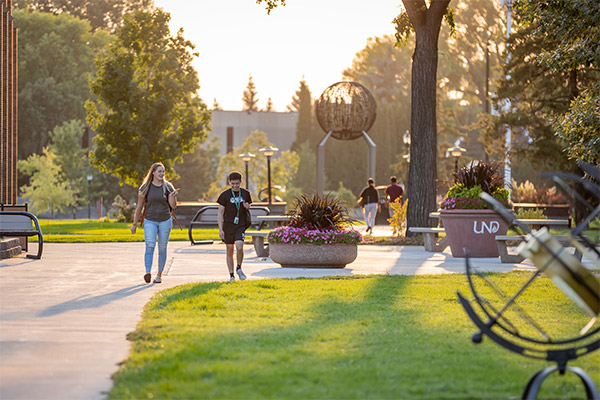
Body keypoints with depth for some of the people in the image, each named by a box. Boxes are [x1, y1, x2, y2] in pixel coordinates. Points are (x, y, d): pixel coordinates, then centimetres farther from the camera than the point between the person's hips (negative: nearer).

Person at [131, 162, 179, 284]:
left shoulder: (167, 187, 2)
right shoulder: (146, 187, 0)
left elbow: (173, 205, -2)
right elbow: (139, 206, 6)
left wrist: (173, 196, -22)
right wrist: (134, 224, 7)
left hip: (165, 221, 1)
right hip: (150, 221, -1)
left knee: (162, 248, 5)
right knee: (150, 246, -18)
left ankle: (159, 274, 16)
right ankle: (148, 273, -28)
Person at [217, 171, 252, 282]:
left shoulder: (245, 193, 5)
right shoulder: (225, 195, -2)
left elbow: (248, 208, 19)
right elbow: (220, 213, 0)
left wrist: (247, 207, -7)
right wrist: (220, 230, -6)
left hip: (240, 226, 0)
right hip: (228, 225, 0)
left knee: (239, 247, -18)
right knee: (229, 250, 4)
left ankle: (239, 268, 4)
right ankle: (231, 275, 13)